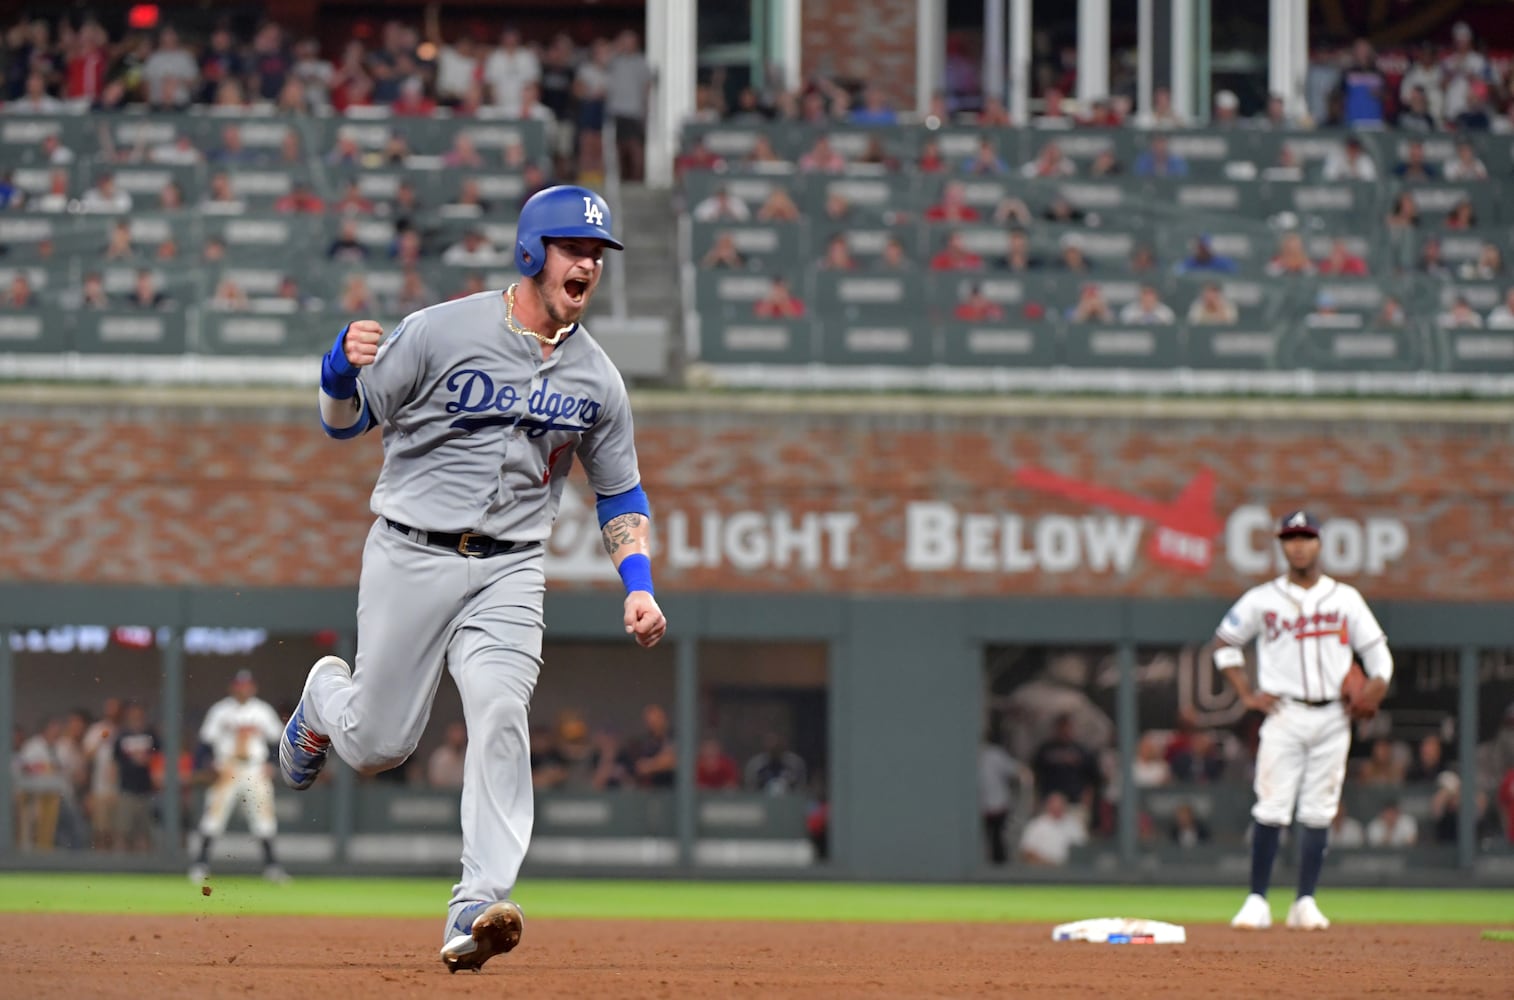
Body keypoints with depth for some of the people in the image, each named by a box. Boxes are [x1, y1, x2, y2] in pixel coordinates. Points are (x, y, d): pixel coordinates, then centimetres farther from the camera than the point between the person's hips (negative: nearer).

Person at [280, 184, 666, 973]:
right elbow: (345, 423, -2)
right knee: (378, 744, 1)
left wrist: (638, 584, 1)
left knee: (499, 714, -22)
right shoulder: (442, 331, -6)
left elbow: (620, 493, 17)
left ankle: (476, 909, -26)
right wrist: (341, 371, -25)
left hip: (507, 573, 2)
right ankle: (325, 697, 39)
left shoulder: (596, 378, 6)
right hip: (410, 557, -2)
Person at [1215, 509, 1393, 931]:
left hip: (1333, 718, 2)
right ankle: (1257, 901, -6)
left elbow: (1376, 648, 13)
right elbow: (1225, 643, 12)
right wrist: (1247, 694, 2)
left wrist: (1376, 687, -6)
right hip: (1285, 714, -2)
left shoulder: (1345, 598, 9)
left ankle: (1306, 903, 7)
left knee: (1319, 813, 3)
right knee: (1271, 810, -9)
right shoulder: (1262, 599, 4)